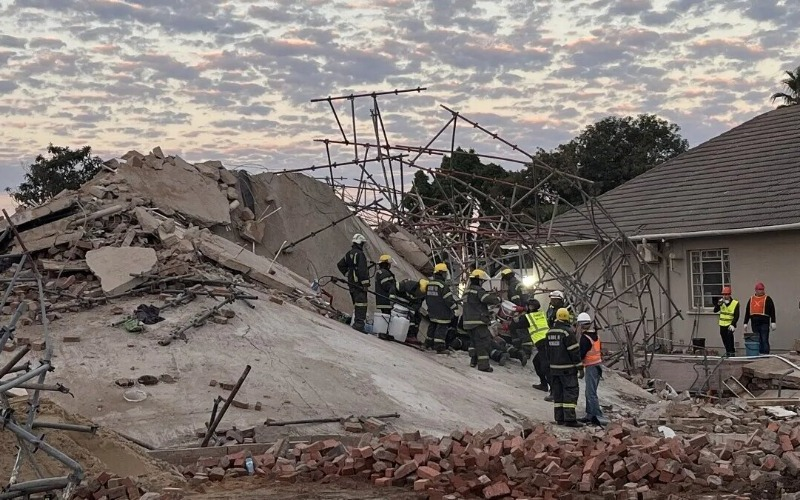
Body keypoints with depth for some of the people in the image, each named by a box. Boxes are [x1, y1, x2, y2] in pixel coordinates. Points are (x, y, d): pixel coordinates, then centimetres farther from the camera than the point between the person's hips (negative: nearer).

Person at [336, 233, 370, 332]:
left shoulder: (349, 254, 14)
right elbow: (362, 270, -20)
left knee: (356, 303, 16)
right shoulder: (359, 254, -14)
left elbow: (340, 265, 23)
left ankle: (356, 322, 20)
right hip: (359, 283, -9)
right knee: (361, 304, -12)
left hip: (351, 283, 9)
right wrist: (365, 283, -19)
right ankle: (359, 323, -20)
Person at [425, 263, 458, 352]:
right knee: (442, 327, -5)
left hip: (432, 311, 8)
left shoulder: (429, 283, 10)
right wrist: (454, 306, -5)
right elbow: (448, 298, -18)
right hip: (442, 312, -8)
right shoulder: (443, 285, -17)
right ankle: (439, 346, -7)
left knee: (432, 326, 20)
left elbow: (426, 297, 19)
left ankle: (429, 342, 28)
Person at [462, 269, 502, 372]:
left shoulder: (467, 291, 19)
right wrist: (499, 299, -7)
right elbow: (488, 299, -25)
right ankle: (483, 364, -11)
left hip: (468, 322, 9)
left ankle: (474, 361, 25)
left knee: (476, 341, 21)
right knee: (484, 341, -7)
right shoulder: (478, 290, -13)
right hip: (478, 321, -9)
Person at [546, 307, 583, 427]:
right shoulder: (567, 332, -14)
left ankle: (559, 418, 11)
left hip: (554, 368, 7)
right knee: (571, 392, -6)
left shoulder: (550, 332, 10)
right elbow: (575, 351, -14)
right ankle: (570, 419, -12)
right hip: (567, 368, -7)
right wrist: (580, 368, -9)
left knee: (558, 393, 10)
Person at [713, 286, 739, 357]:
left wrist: (733, 324, -22)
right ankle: (727, 351, 26)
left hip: (730, 324, -5)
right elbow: (715, 310, -4)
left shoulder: (735, 303, -8)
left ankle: (732, 352, -15)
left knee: (730, 336, -21)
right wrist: (718, 304, -20)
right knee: (724, 338, 10)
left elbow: (736, 316, -12)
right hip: (722, 324, 5)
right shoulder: (721, 302, 5)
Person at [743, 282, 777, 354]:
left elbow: (772, 311, -1)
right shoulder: (751, 299, 15)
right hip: (754, 323, 4)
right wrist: (745, 323, 13)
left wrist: (773, 322, -8)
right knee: (757, 341, 7)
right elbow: (747, 312, 17)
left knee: (764, 340, -5)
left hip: (764, 323, -4)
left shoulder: (767, 299, 4)